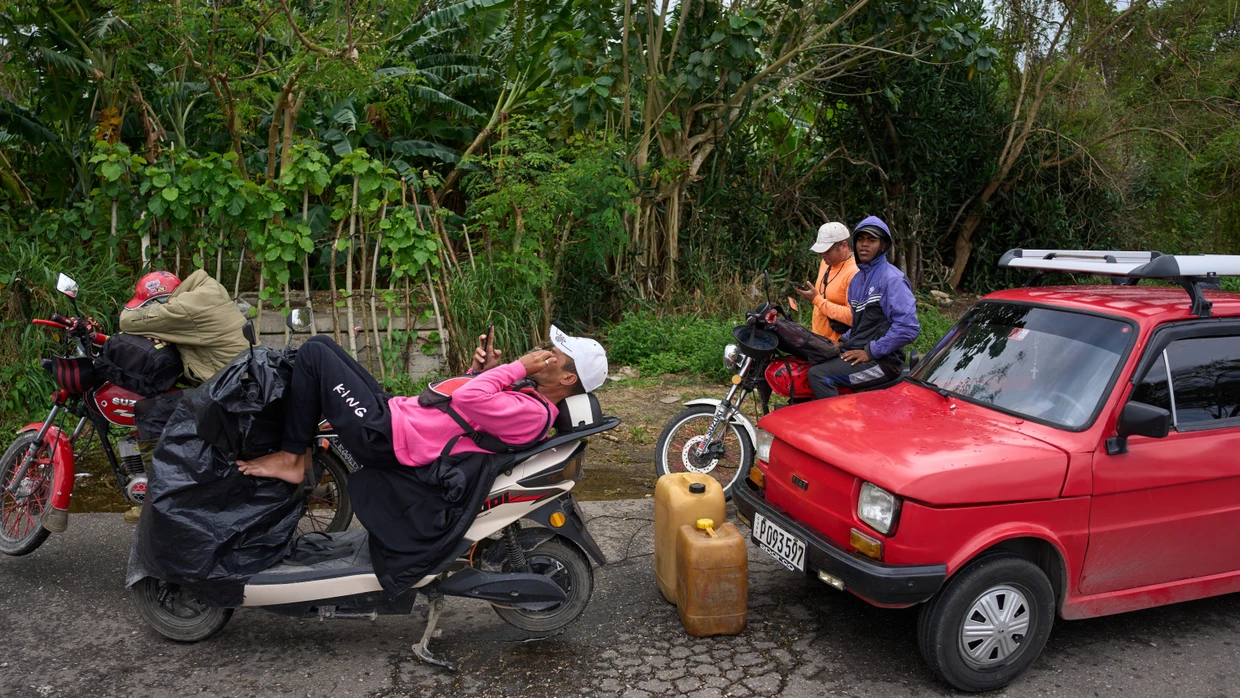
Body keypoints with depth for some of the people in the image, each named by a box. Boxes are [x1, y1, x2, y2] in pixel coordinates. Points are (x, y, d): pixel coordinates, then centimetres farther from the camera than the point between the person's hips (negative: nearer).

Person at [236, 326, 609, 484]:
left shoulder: (533, 414, -21)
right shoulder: (528, 396, 10)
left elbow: (467, 400, -33)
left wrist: (519, 367, -22)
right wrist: (483, 370, 4)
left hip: (384, 436, -10)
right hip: (395, 409, 10)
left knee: (314, 352, -8)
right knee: (321, 344, 16)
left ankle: (290, 458, 3)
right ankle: (300, 450, 18)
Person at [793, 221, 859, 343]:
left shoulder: (855, 273, -20)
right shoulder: (826, 263, 8)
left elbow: (853, 317, -27)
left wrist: (817, 300, -24)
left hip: (837, 344, -8)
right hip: (818, 339, 8)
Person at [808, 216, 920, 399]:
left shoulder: (892, 279, -13)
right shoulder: (858, 279, 16)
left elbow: (908, 327, -22)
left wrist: (871, 352, -18)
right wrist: (844, 341, 10)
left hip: (882, 361, -9)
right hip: (857, 350, 9)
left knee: (818, 375, -24)